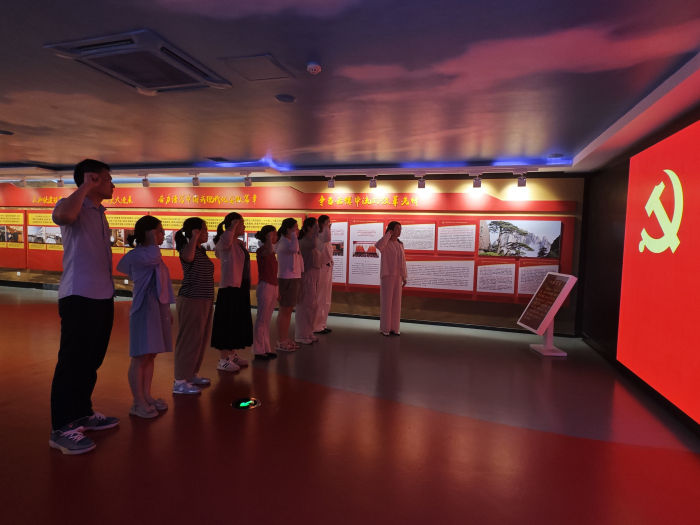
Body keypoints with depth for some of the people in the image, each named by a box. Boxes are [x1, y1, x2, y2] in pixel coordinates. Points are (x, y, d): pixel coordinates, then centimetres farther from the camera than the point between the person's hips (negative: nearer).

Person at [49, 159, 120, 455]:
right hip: (79, 297, -8)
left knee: (91, 360, 16)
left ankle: (82, 414, 29)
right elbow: (63, 215, -33)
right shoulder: (74, 206, -7)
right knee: (72, 362, -2)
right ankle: (62, 429, 8)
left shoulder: (99, 214, 18)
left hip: (102, 297, 9)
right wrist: (85, 186, -18)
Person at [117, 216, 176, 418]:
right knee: (140, 358, -3)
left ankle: (147, 396, 22)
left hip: (158, 310, 9)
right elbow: (152, 259, -37)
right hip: (144, 310, -9)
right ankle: (138, 403, 6)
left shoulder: (152, 255, 17)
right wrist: (153, 240, -18)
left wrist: (167, 311, 20)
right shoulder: (137, 254, -12)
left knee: (150, 356, 13)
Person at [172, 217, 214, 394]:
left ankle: (191, 374, 27)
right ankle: (180, 381, 4)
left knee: (201, 339, 15)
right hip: (191, 300, -9)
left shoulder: (201, 251, 14)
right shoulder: (188, 249, -12)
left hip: (205, 300, 9)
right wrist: (194, 238, -26)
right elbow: (187, 257, -39)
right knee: (189, 340, -5)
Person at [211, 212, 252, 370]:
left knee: (237, 322, 16)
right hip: (230, 287, -9)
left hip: (241, 287, 9)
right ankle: (223, 360, 7)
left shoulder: (240, 243, 13)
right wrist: (233, 225, -21)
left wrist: (247, 286, 16)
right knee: (227, 323, -2)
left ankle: (232, 354, 29)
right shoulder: (225, 242, -13)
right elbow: (227, 236, -40)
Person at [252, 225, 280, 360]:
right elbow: (269, 251, -39)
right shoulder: (261, 250, -11)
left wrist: (277, 289, 17)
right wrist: (270, 238, -28)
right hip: (265, 286, -8)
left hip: (273, 287, 8)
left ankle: (266, 348, 20)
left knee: (267, 320, 13)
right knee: (261, 319, 0)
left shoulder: (271, 252, 14)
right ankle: (258, 350, 8)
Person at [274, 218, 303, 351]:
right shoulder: (283, 242, -15)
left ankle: (285, 339, 21)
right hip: (286, 279, -9)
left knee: (289, 310, 13)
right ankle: (280, 342, 5)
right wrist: (294, 234, -26)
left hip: (294, 278, 9)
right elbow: (294, 249, -38)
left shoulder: (289, 241, 15)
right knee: (284, 310, -3)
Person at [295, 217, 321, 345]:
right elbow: (312, 242, -37)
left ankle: (308, 332, 23)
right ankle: (301, 335, 6)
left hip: (314, 275, 10)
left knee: (313, 305, 13)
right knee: (305, 305, -4)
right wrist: (316, 228, -28)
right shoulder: (303, 241, -13)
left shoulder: (310, 241, 15)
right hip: (307, 275, -9)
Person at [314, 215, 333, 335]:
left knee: (326, 299, 14)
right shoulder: (318, 237, -15)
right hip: (322, 270, -10)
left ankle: (321, 324, 22)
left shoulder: (324, 237, 16)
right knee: (320, 299, -4)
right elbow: (326, 239, -40)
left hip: (328, 269, 10)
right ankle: (316, 326, 5)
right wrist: (326, 226, -29)